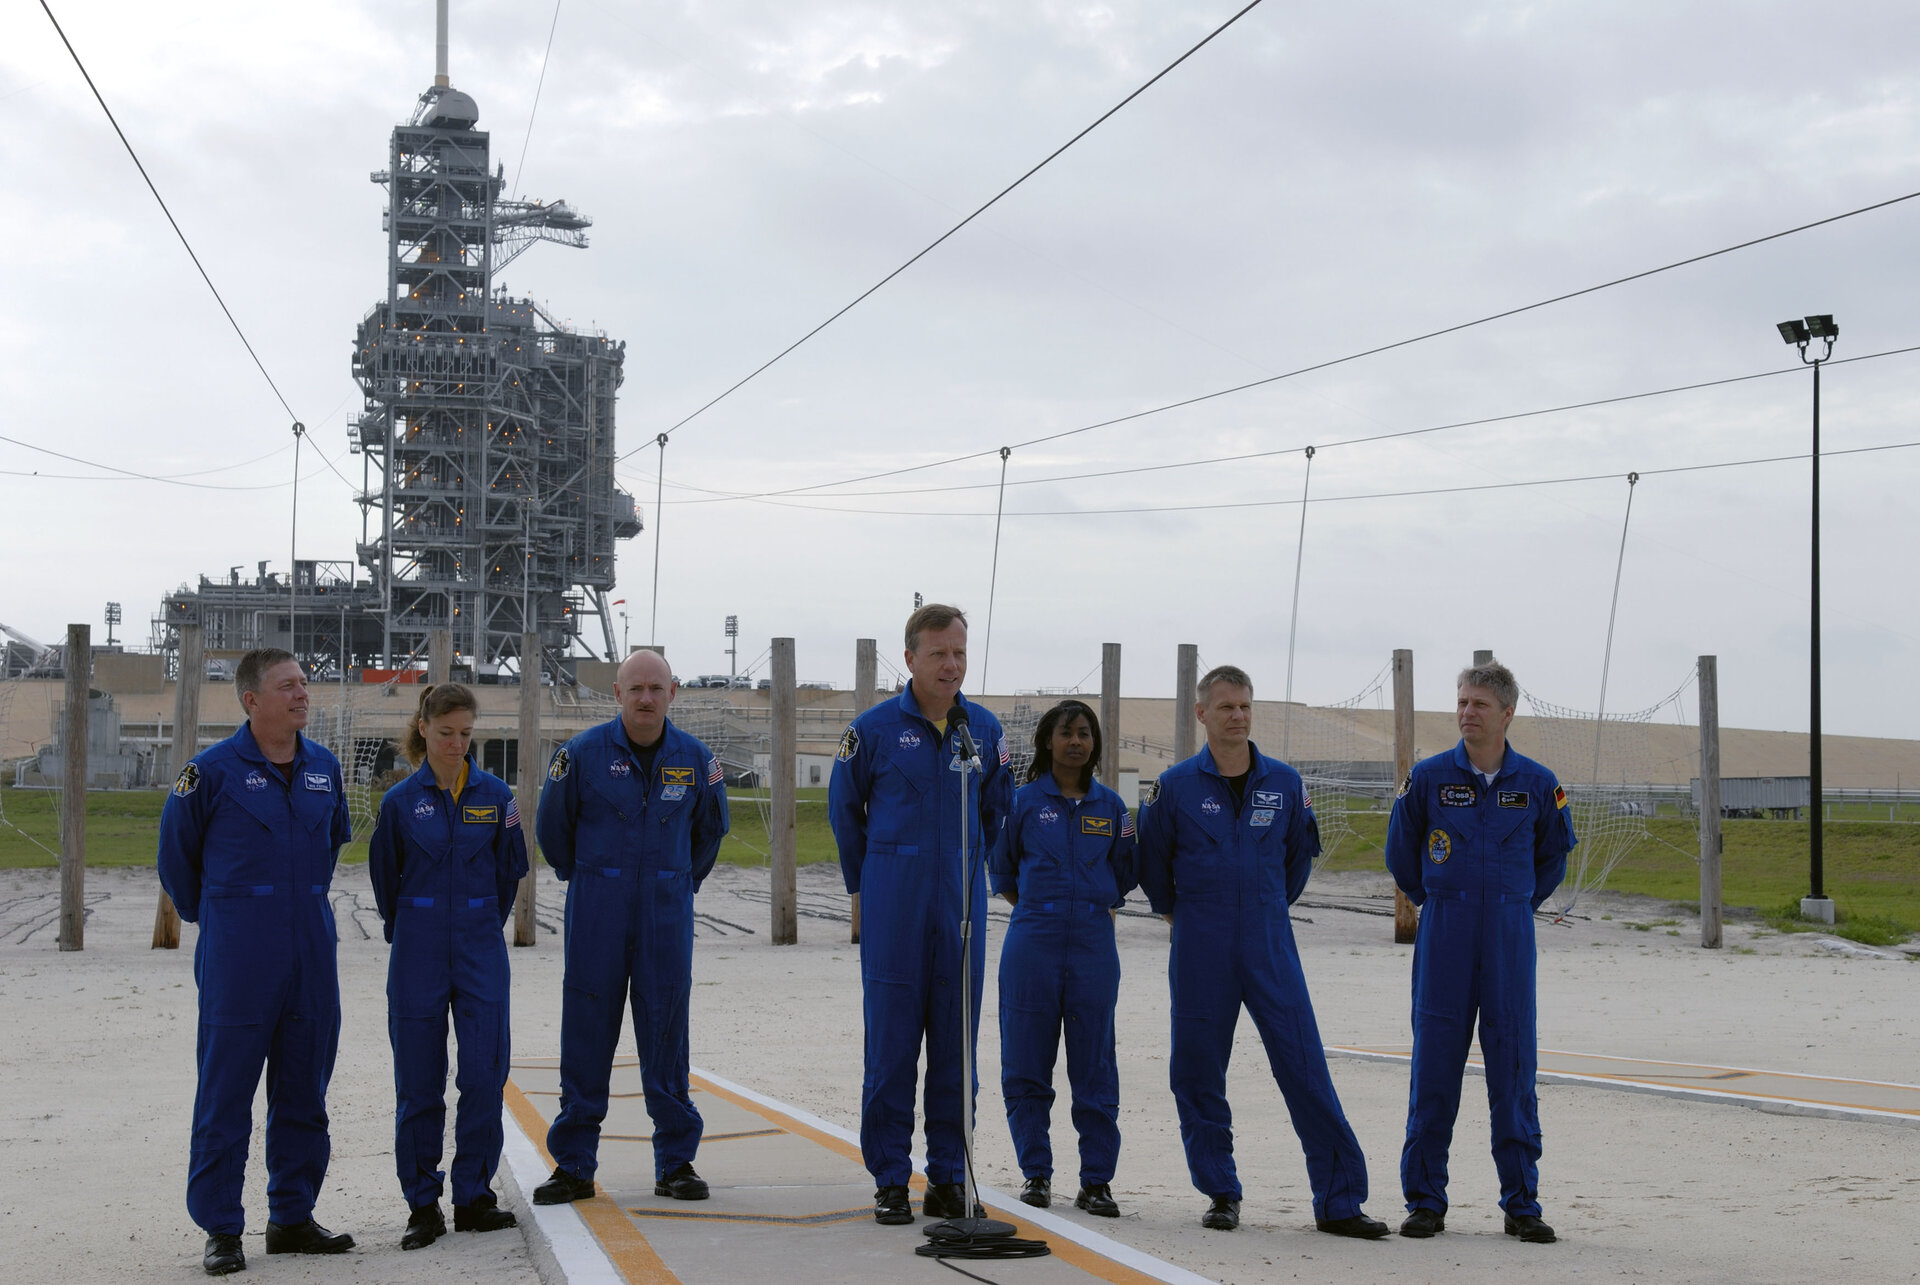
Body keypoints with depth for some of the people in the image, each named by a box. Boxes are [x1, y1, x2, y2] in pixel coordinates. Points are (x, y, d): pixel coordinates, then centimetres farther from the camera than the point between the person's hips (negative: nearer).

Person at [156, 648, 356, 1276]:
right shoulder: (212, 770, -6)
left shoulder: (325, 768, 9)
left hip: (312, 948, 5)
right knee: (226, 1090, -1)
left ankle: (292, 1217, 21)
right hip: (237, 956, -5)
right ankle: (221, 1230, 7)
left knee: (303, 1090, 10)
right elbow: (176, 851, 7)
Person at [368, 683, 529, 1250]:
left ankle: (474, 1197, 10)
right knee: (420, 1082, 2)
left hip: (480, 949, 1)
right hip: (419, 954, -1)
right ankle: (423, 1206, 12)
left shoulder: (495, 795, 2)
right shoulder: (401, 801, -1)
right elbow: (385, 878, 11)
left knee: (485, 1073, -3)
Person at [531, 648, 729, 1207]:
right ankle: (573, 1165, 8)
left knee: (666, 1034, 3)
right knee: (586, 1034, 0)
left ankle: (676, 1162, 11)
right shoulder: (582, 753, -4)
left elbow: (711, 828, 21)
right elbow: (552, 825, 10)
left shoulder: (696, 758, 2)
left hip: (667, 914, 1)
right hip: (596, 913, -1)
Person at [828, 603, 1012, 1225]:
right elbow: (843, 810, 9)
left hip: (963, 906, 3)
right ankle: (890, 1180, 9)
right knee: (891, 1048, 0)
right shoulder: (874, 728, -3)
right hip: (893, 911, -3)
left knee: (956, 1047, 7)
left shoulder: (984, 729, 6)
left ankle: (948, 1178, 15)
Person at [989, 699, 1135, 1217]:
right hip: (1033, 942, -1)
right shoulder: (1024, 801, 3)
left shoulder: (1110, 806, 8)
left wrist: (1099, 909, 9)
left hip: (1094, 945, 1)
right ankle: (1036, 1173, 15)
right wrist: (1039, 909, 9)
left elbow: (1123, 875, 18)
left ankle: (1096, 1180, 8)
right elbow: (1001, 871, 12)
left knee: (1095, 1067, 1)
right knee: (1027, 1065, 3)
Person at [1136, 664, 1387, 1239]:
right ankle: (1220, 1194, 18)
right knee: (1198, 1072, 3)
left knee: (1305, 1067, -5)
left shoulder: (1285, 783, 4)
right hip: (1200, 953, 0)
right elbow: (1152, 862, 12)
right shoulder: (1175, 786, -1)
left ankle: (1339, 1201, -1)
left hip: (1270, 947, 1)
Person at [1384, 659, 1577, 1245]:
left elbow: (1553, 855, 19)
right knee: (1434, 1069, 0)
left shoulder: (1537, 783, 3)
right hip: (1444, 942, 0)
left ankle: (1521, 1203, 10)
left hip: (1510, 939, 1)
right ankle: (1425, 1201, 9)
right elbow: (1400, 850, 14)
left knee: (1514, 1069, 2)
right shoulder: (1428, 777, 0)